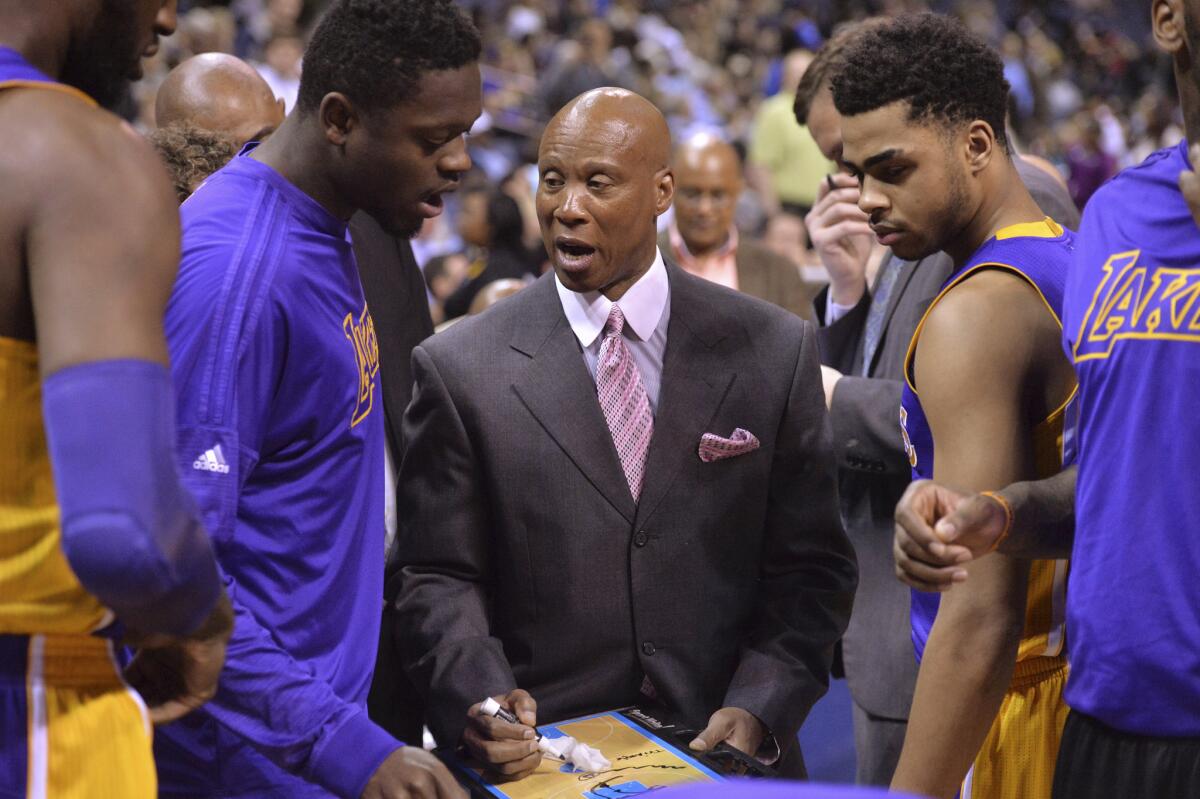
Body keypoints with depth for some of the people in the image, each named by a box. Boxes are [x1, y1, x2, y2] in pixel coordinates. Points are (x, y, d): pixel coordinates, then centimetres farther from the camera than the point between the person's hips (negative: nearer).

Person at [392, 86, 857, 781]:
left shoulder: (775, 350, -1)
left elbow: (811, 565, 1)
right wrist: (482, 695, -21)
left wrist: (758, 708, -12)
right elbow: (438, 579, -3)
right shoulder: (460, 369, -4)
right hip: (538, 755, -1)